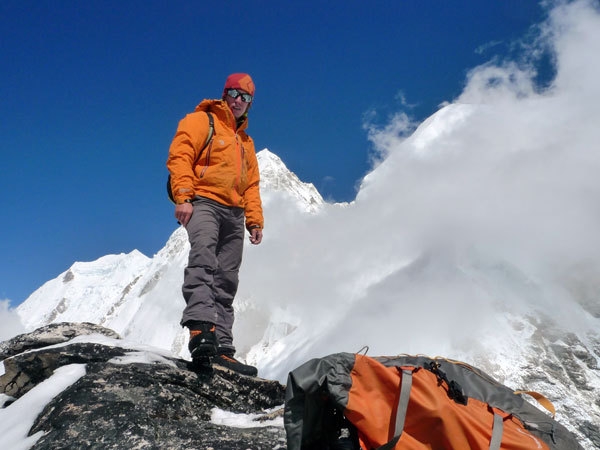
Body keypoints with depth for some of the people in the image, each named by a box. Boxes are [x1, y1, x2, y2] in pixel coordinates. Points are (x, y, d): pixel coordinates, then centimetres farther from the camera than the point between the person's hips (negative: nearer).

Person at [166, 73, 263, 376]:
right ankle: (201, 330, -44)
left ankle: (221, 348, -2)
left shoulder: (246, 141, 29)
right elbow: (180, 156, -5)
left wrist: (255, 220, 13)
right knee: (203, 260, -30)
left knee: (226, 284, -1)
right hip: (204, 202, -6)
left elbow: (251, 184, 25)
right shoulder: (202, 121, 10)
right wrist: (183, 197, -18)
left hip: (234, 214, 6)